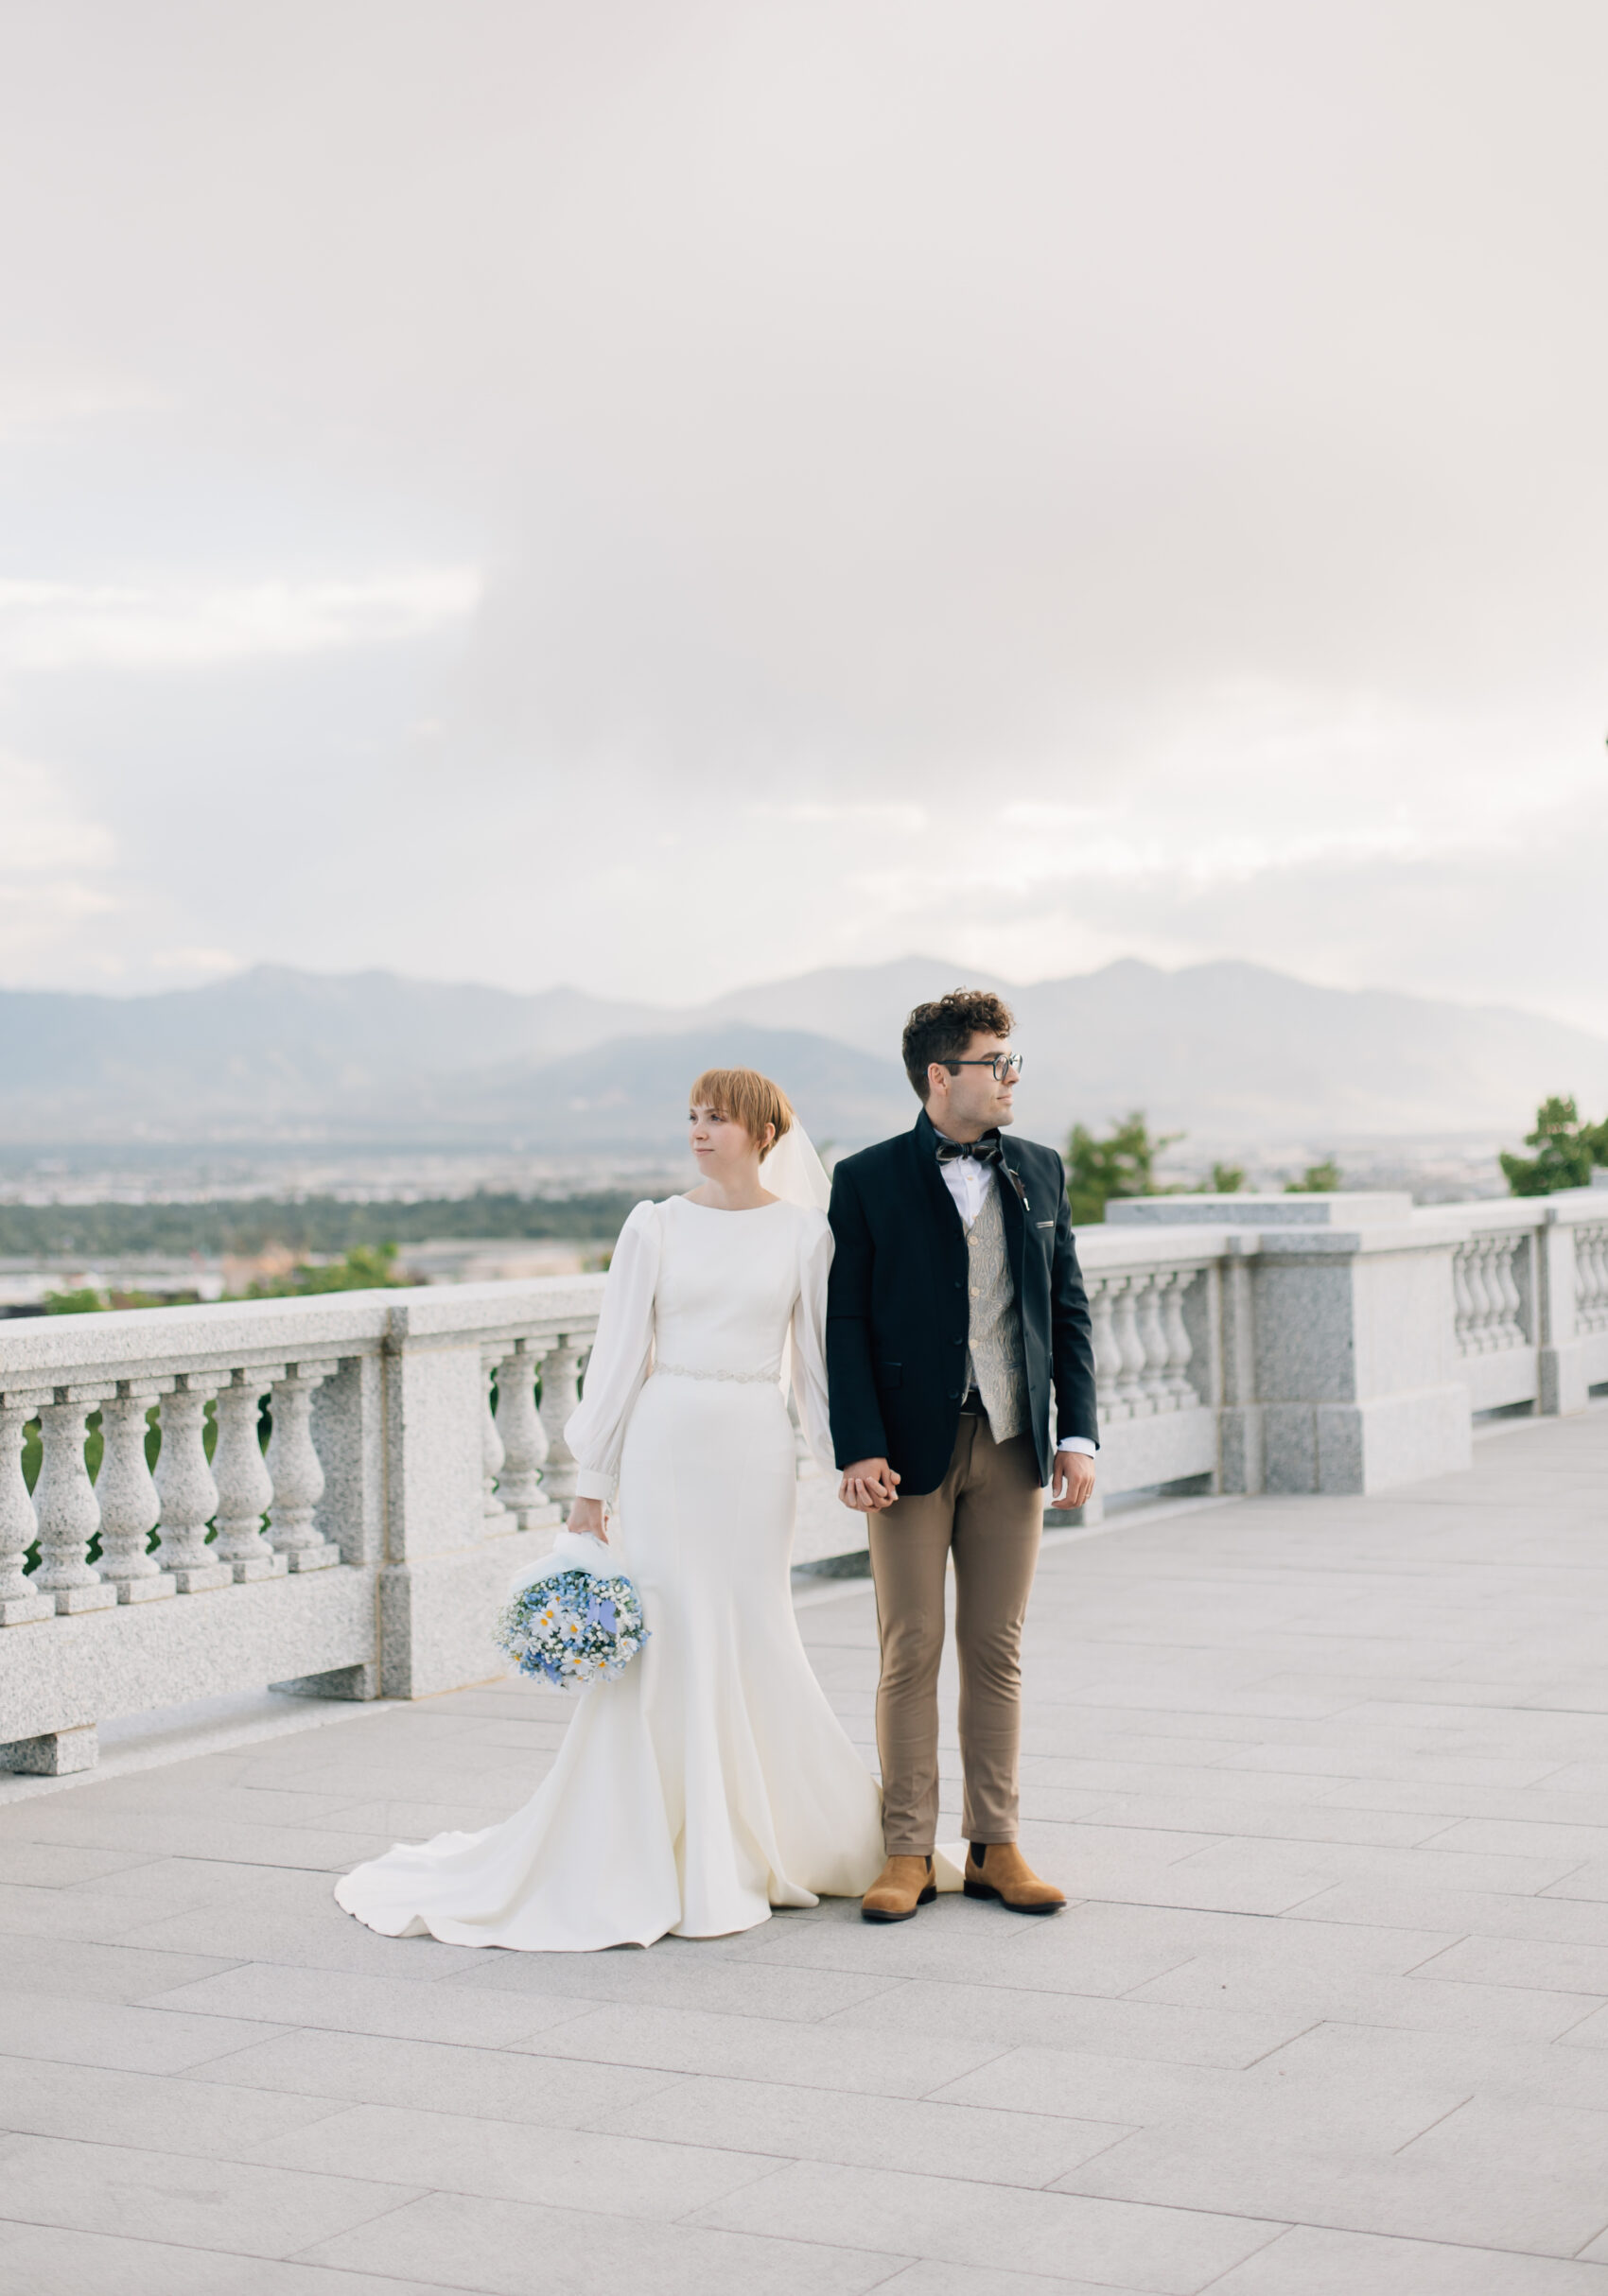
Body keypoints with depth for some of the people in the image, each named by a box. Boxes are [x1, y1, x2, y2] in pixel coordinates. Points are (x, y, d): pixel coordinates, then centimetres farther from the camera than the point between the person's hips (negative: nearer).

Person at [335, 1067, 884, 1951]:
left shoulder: (804, 1232, 4)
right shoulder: (655, 1226, 2)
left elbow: (819, 1359, 7)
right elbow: (619, 1356, 2)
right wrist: (592, 1483, 0)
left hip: (755, 1451, 1)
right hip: (667, 1443, -1)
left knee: (751, 1643, 3)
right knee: (661, 1642, -3)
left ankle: (783, 1837, 23)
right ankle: (645, 1858, 7)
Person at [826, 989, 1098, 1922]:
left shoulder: (1040, 1173, 10)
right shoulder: (869, 1180, -1)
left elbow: (1069, 1310, 11)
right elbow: (847, 1322, -3)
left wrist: (1079, 1432, 2)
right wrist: (859, 1449, -12)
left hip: (1015, 1443, 3)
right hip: (913, 1446, -3)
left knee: (998, 1652, 7)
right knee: (912, 1652, 1)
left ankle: (997, 1847, 15)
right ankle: (908, 1853, 9)